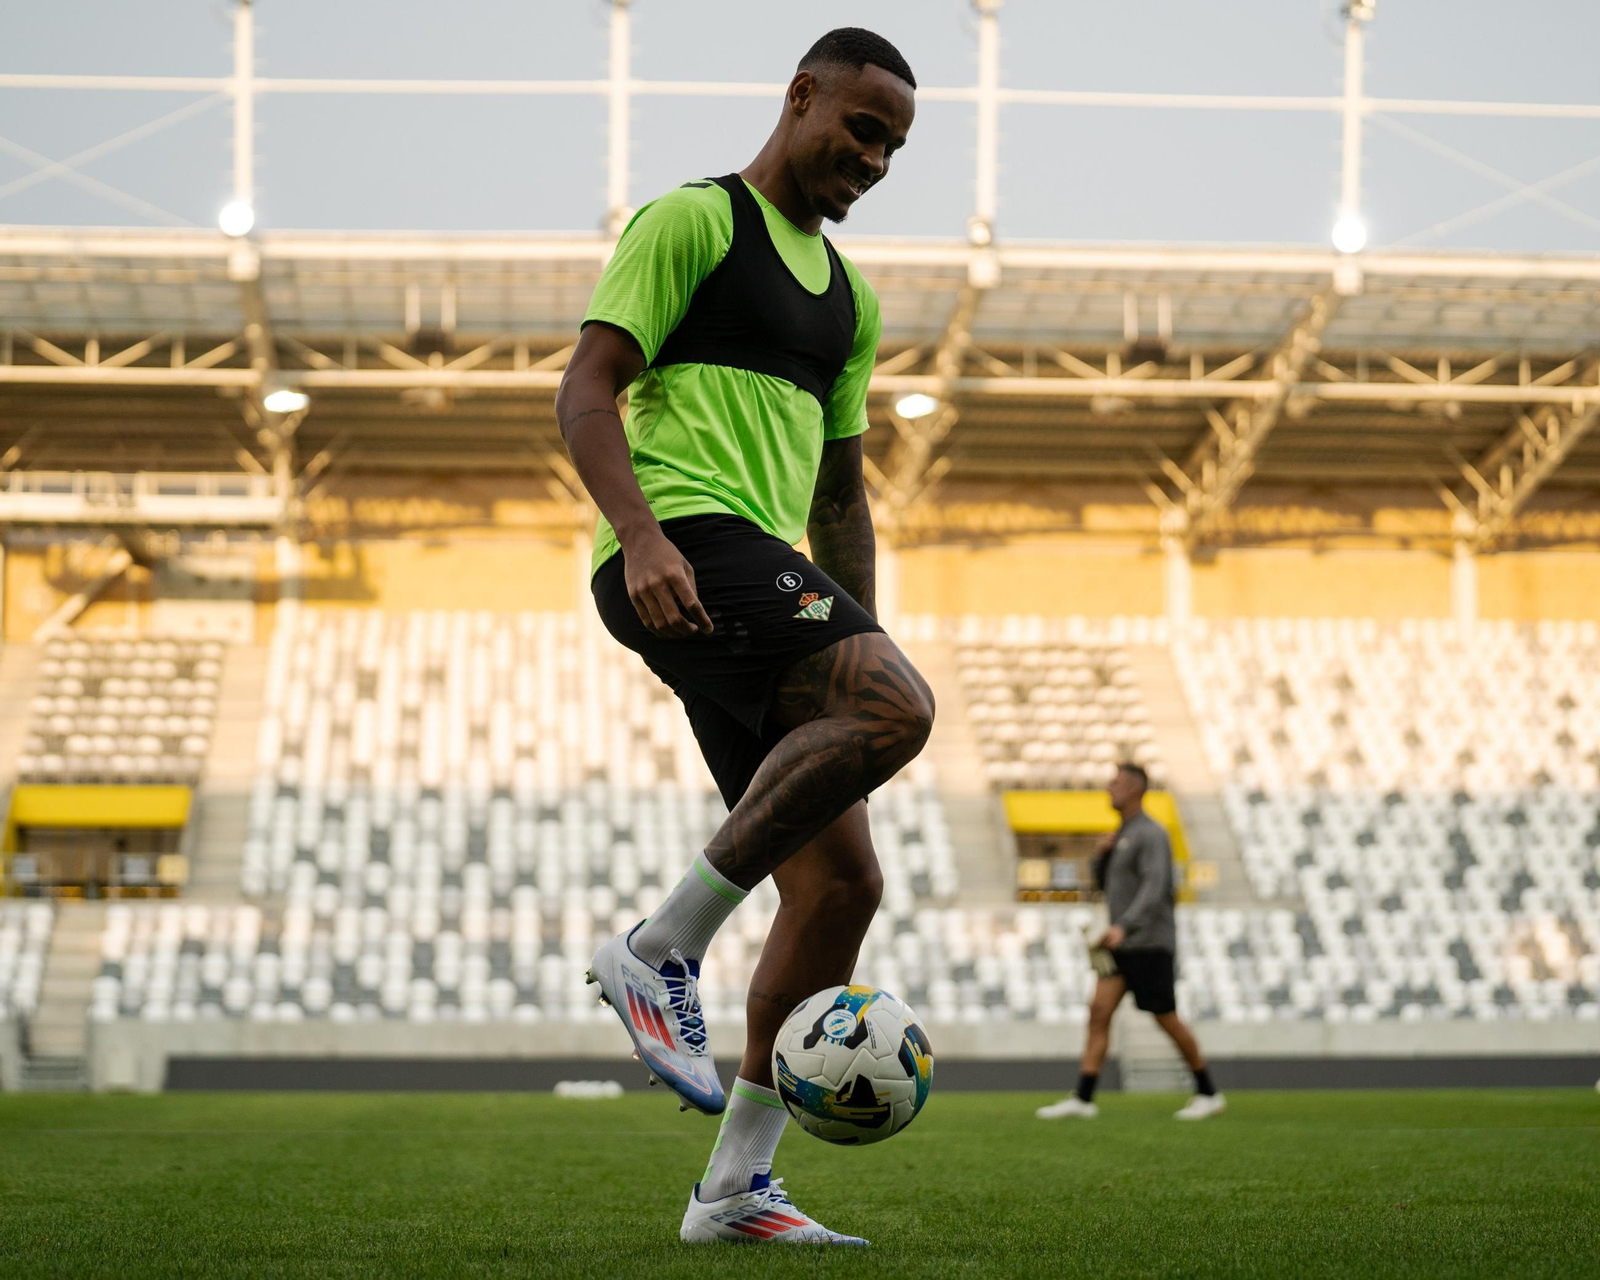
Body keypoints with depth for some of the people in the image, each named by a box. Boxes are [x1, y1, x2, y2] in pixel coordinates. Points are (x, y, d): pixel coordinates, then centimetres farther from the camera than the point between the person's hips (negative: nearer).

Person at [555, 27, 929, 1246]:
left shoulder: (848, 295, 27)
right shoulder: (694, 221, 3)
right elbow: (587, 388, -7)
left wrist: (864, 641, 22)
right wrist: (640, 535, -22)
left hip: (770, 575, 9)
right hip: (690, 539, -9)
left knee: (843, 882, 0)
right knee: (898, 707, -30)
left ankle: (735, 1187, 6)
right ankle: (663, 949, -22)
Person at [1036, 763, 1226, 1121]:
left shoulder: (1151, 834, -13)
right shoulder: (1123, 835, 17)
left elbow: (1154, 889, -25)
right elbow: (1103, 883, 23)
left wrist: (1123, 927, -38)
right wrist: (1102, 854, 2)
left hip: (1149, 943, -8)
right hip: (1122, 945, 8)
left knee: (1167, 1021, -1)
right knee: (1099, 1011, -4)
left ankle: (1208, 1094, 13)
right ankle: (1082, 1099, -10)